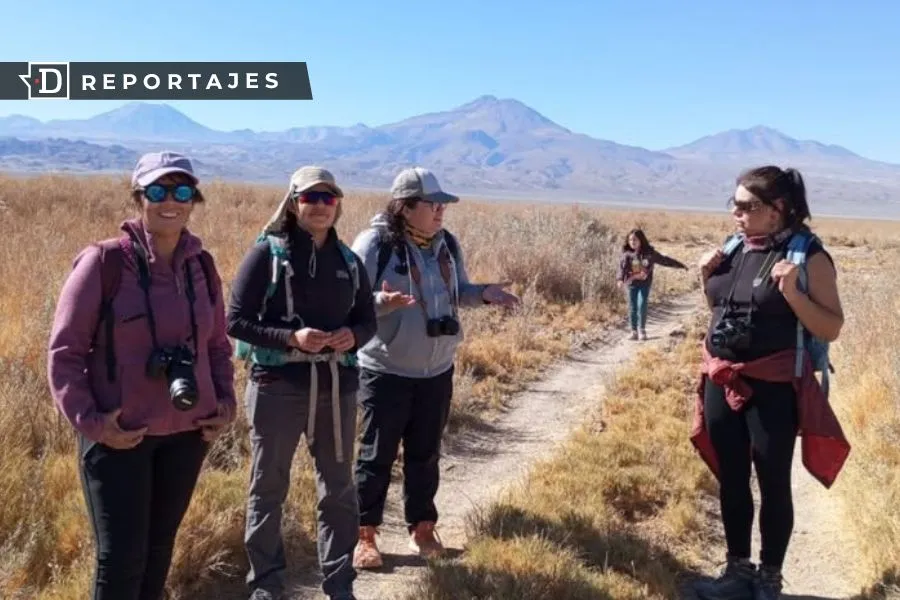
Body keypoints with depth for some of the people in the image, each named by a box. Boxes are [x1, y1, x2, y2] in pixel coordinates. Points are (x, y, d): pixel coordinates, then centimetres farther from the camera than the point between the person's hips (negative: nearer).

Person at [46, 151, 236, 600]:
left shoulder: (201, 265, 4)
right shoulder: (103, 262, -10)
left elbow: (217, 344, 14)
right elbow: (64, 350, -7)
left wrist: (226, 403, 3)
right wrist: (87, 420, -14)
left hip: (187, 433, 4)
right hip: (118, 436, -4)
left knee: (159, 546, 16)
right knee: (121, 554, 1)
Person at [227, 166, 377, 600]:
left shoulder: (348, 260, 7)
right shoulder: (267, 254, -5)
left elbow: (367, 319, 12)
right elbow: (236, 321, -8)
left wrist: (353, 336, -11)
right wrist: (291, 338, -20)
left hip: (336, 387, 4)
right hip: (277, 386, -4)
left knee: (338, 488, 12)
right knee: (268, 487, 10)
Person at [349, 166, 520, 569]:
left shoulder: (448, 244, 4)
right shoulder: (375, 243, -15)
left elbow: (457, 292, 15)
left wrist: (485, 294, -5)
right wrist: (382, 302, -35)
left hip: (437, 370, 5)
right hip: (385, 370, -5)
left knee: (425, 454, 17)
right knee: (377, 455, 6)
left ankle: (422, 527, 33)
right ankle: (364, 535, 22)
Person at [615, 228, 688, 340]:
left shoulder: (649, 253, -1)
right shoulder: (627, 255, -4)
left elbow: (664, 260, 8)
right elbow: (622, 268, -14)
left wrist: (680, 265, 12)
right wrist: (620, 279, -34)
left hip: (645, 283, -1)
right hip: (632, 284, 1)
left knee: (642, 306, -11)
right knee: (632, 308, 3)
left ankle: (642, 330, 4)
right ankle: (634, 331, 13)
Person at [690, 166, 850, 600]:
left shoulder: (808, 255, -10)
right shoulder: (734, 247, 8)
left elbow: (831, 329, -11)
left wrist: (793, 292, -25)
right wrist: (708, 279, 2)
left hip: (774, 388, -6)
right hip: (722, 383, 6)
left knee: (773, 484, 5)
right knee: (731, 480, 14)